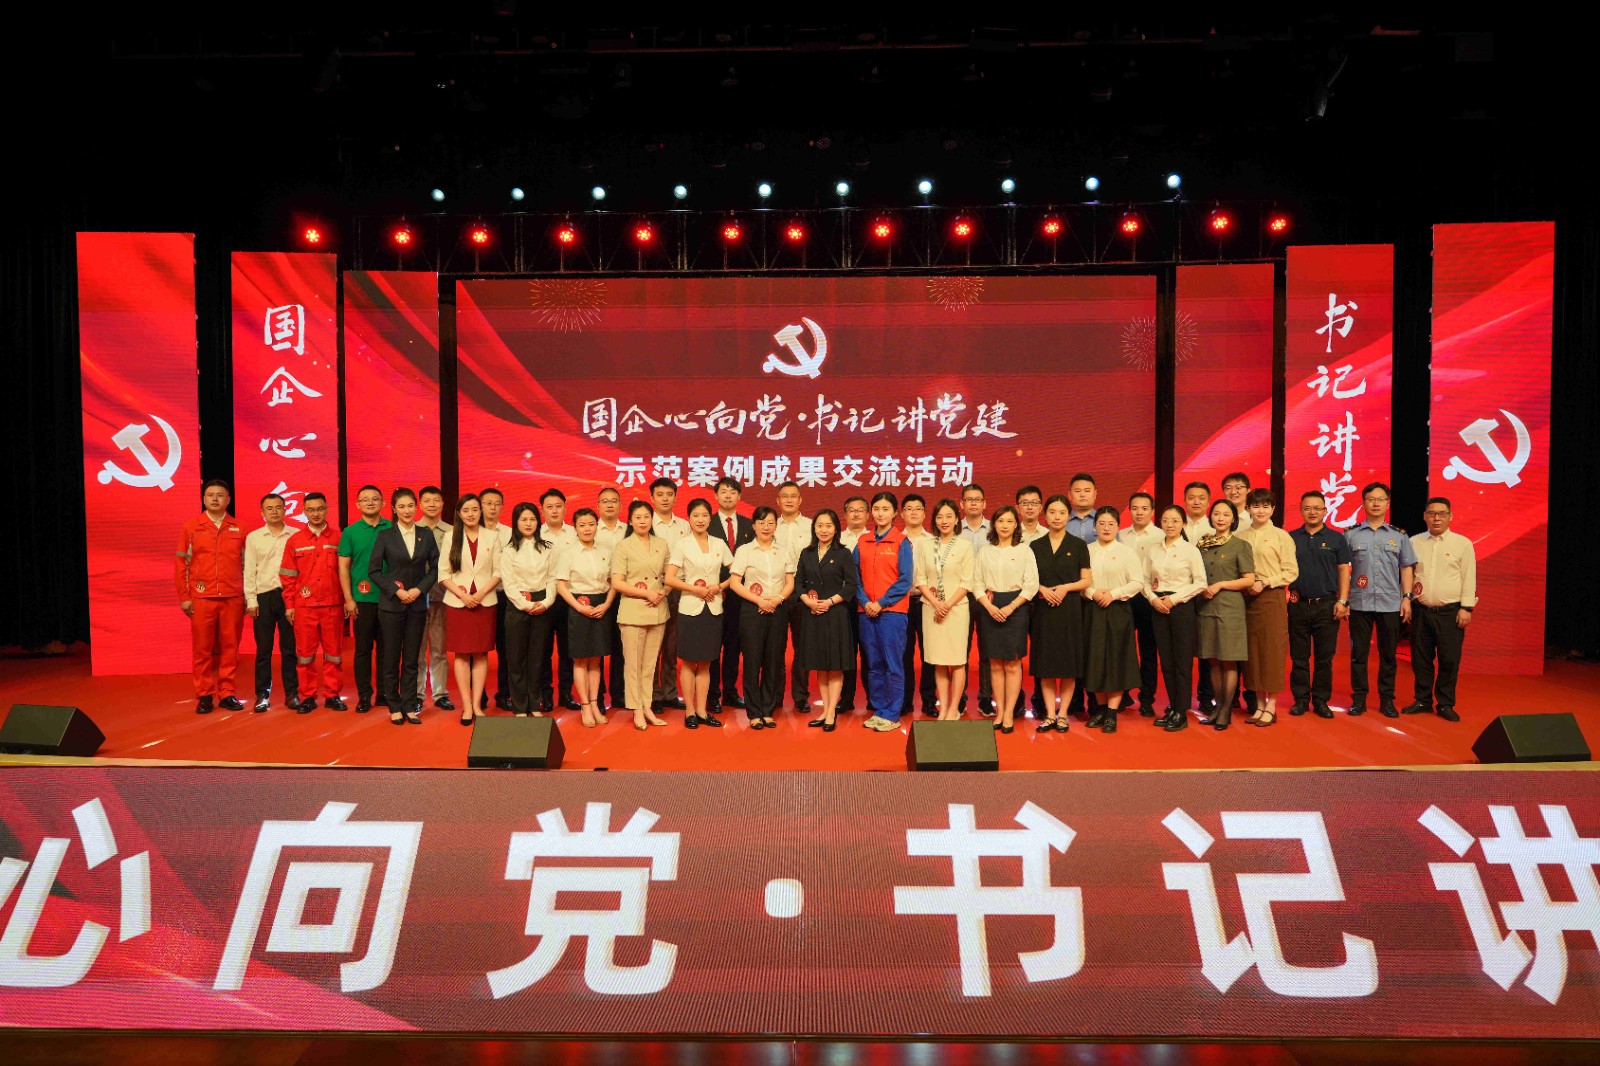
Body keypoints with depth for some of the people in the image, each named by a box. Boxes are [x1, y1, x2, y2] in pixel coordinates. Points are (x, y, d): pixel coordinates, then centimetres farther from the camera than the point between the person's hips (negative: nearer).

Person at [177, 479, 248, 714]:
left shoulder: (238, 529, 7)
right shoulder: (191, 527, 5)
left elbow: (245, 565, 8)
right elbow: (182, 564, 4)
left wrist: (247, 596, 2)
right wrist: (184, 597, -1)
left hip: (233, 598, 1)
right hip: (201, 598, -1)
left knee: (230, 647, 4)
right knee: (202, 649, 3)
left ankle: (227, 693, 13)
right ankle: (204, 696, 11)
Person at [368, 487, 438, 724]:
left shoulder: (426, 535, 5)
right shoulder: (385, 536, -1)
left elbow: (435, 567, 5)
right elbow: (373, 570, -3)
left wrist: (419, 589, -9)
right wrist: (396, 591, -11)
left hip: (417, 604, 2)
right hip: (391, 604, -2)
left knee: (412, 659, 6)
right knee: (391, 658, 2)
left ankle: (409, 707, 12)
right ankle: (394, 707, 11)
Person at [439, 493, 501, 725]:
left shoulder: (492, 536, 5)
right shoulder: (450, 537, 5)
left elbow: (498, 572, 3)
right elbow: (443, 573, 1)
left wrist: (481, 593, -11)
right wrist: (462, 594, -11)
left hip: (485, 601, 1)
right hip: (457, 602, 0)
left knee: (481, 654, 2)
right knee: (461, 654, 0)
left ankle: (477, 704, 7)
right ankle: (467, 706, 4)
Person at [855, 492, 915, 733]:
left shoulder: (901, 542, -1)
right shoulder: (863, 541, 10)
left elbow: (905, 580, -6)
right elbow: (856, 575, 9)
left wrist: (881, 603, -12)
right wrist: (865, 602, -6)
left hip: (892, 611, -4)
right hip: (867, 611, 4)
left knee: (893, 664, -3)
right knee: (873, 664, 8)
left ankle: (892, 715, 3)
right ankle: (878, 710, 17)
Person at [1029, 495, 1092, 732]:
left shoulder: (1078, 545, 3)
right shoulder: (1036, 546, 7)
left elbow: (1086, 580, 2)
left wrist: (1066, 587, -14)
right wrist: (1042, 589, -11)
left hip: (1070, 608, -1)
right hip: (1043, 608, 2)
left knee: (1068, 662, 0)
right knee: (1045, 663, 2)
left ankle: (1063, 714, 10)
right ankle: (1050, 715, 9)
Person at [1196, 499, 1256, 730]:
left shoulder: (1240, 545, -2)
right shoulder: (1203, 544, 11)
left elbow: (1249, 580, -6)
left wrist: (1220, 585, -11)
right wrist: (1201, 588, 0)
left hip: (1230, 608, -4)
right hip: (1206, 608, 4)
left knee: (1228, 661, -1)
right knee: (1212, 660, 8)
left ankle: (1227, 710, 8)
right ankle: (1218, 705, 18)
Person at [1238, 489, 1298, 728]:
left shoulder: (1281, 536, -1)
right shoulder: (1240, 537, 8)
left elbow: (1291, 572, -4)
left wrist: (1264, 583, -13)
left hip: (1272, 597, -3)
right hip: (1247, 598, 3)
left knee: (1272, 649, -2)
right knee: (1252, 649, 5)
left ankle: (1271, 706, 5)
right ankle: (1259, 704, 14)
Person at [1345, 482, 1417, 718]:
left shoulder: (1399, 535, 8)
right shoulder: (1351, 535, 4)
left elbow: (1407, 568, 9)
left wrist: (1407, 597, 1)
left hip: (1391, 604, 1)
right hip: (1359, 603, -1)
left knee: (1388, 654, 6)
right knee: (1358, 653, 3)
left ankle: (1387, 700, 15)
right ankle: (1359, 698, 11)